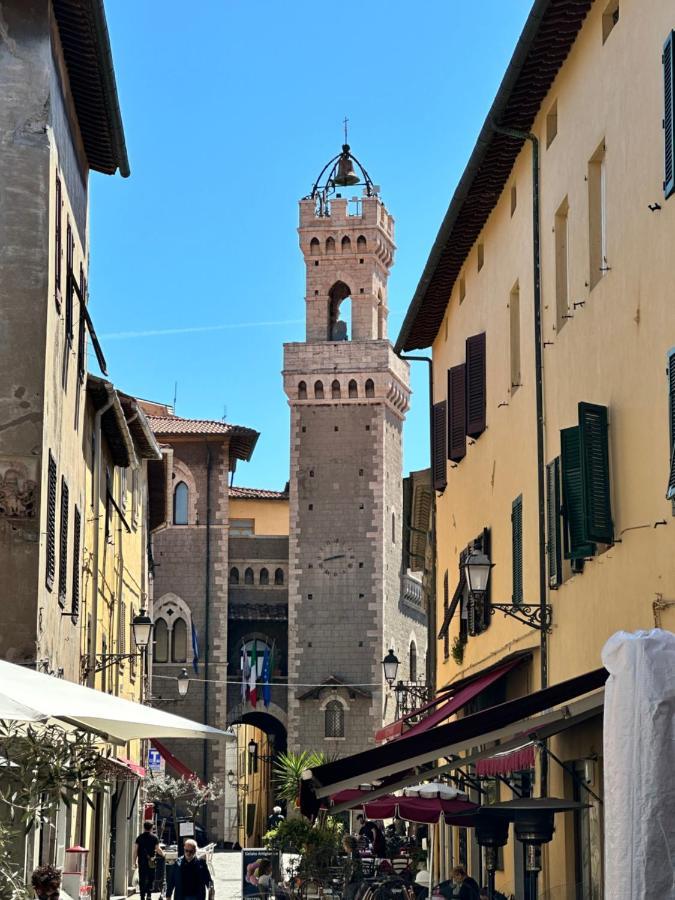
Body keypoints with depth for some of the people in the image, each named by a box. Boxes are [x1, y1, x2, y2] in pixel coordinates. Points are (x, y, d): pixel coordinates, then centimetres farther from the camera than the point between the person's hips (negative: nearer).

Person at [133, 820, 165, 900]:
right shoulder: (154, 837, -3)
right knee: (150, 879, 7)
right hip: (151, 862, -2)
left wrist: (135, 861, 7)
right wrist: (162, 853, 17)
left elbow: (135, 850, 0)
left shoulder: (139, 837, 2)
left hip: (141, 861, 2)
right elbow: (158, 849, -4)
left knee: (142, 880, 7)